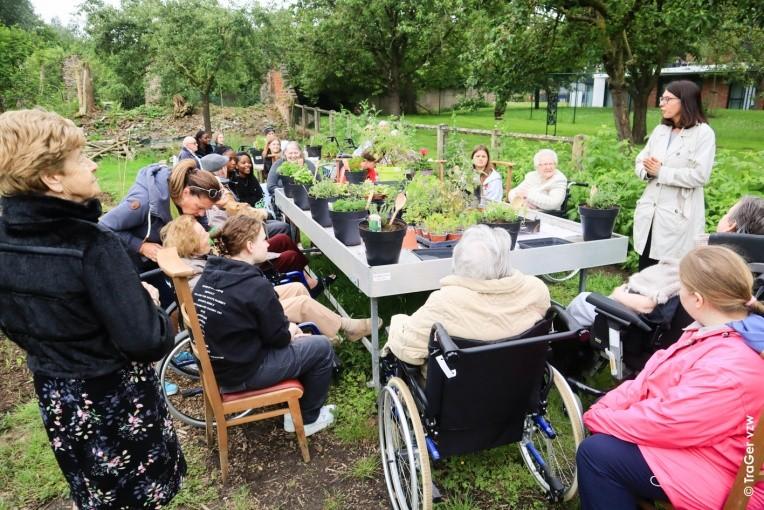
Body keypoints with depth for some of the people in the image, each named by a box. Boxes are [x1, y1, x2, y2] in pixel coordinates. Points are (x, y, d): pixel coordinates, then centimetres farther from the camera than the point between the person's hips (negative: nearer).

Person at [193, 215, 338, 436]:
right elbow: (278, 338, -15)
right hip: (241, 372, -8)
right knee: (322, 347, 4)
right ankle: (308, 419, 20)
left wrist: (287, 327, 7)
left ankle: (297, 407, 33)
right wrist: (291, 330, 6)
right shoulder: (256, 285, -25)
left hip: (216, 364, 9)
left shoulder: (209, 274, 0)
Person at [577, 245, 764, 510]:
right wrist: (603, 408, -7)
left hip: (711, 471, -9)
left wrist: (598, 419, -15)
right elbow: (654, 373, 2)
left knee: (597, 452, -16)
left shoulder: (727, 369, -32)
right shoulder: (720, 329, -1)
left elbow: (664, 423, -29)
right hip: (691, 437, 9)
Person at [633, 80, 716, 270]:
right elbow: (640, 162, 12)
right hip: (650, 212, 6)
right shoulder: (660, 130, 14)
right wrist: (648, 170, -11)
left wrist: (660, 171, -14)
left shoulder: (703, 133, -6)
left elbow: (699, 175, -15)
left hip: (678, 214, -6)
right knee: (644, 273, 11)